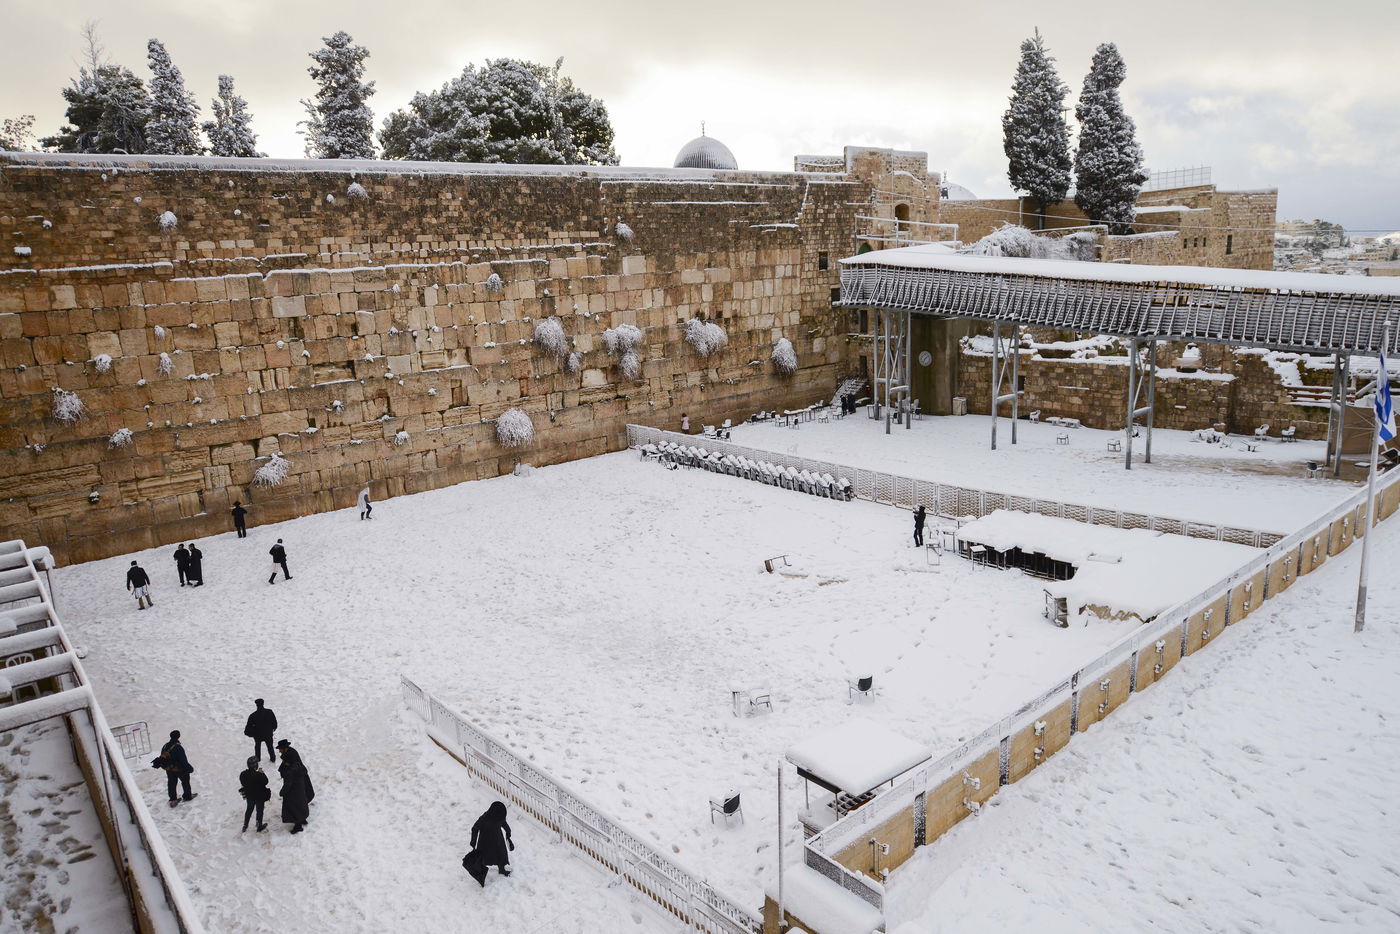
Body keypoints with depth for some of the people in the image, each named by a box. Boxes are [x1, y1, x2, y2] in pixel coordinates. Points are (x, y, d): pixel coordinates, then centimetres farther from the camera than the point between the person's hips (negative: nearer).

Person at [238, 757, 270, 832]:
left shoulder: (243, 774, -15)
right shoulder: (259, 775, -32)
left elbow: (243, 784, -1)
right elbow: (265, 782, -18)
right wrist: (262, 773, -10)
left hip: (249, 796, 5)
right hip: (260, 797, -5)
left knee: (249, 810, 26)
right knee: (259, 811, 16)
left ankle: (245, 827, 37)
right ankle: (259, 827, 32)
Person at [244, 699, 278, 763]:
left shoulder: (253, 716, -23)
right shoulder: (269, 712, -16)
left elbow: (249, 725, -13)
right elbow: (274, 721, -3)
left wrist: (246, 732, 7)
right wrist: (274, 727, 16)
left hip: (258, 734, -1)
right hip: (268, 733, 2)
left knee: (257, 746, 24)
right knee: (270, 746, 19)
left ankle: (257, 758, 38)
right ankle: (273, 758, 29)